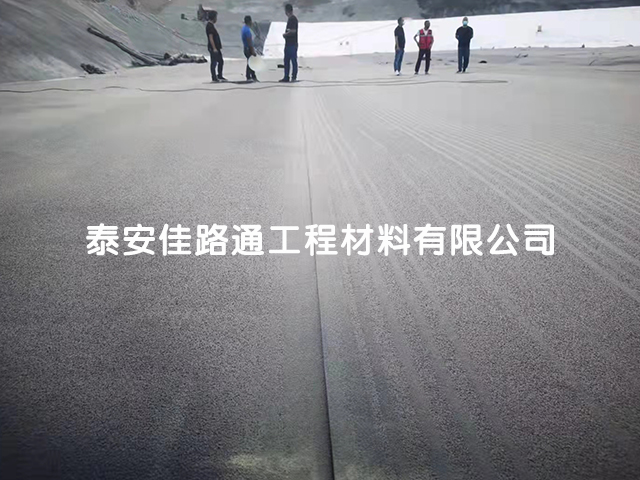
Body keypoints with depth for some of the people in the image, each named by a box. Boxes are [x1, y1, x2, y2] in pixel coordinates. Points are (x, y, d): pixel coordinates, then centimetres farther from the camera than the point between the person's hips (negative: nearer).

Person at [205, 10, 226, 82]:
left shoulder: (212, 25, 15)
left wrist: (219, 47, 21)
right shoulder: (209, 25, -15)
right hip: (213, 48, -10)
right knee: (214, 63, -3)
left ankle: (220, 76, 24)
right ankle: (214, 78, 4)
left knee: (221, 61, 15)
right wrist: (214, 48, -23)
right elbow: (211, 38, -20)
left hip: (217, 47, 10)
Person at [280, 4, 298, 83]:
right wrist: (286, 34, 5)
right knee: (286, 60, 11)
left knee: (293, 60, -4)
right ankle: (286, 77, 16)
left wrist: (285, 34, -8)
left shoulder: (293, 19, -14)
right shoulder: (290, 19, 16)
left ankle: (294, 77, 1)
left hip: (292, 44, -10)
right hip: (288, 43, 10)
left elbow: (293, 31, -21)